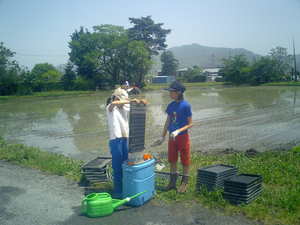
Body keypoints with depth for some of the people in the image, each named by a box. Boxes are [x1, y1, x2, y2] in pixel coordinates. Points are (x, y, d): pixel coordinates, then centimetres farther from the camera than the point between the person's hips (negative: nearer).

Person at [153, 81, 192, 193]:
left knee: (185, 160, 7)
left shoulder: (186, 105, -14)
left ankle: (185, 182, 21)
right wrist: (162, 137, 12)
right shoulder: (171, 105, 4)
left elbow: (190, 124, -12)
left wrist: (178, 131, -24)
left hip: (183, 137, -6)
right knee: (172, 160, 14)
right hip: (172, 137, 6)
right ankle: (172, 181, 28)